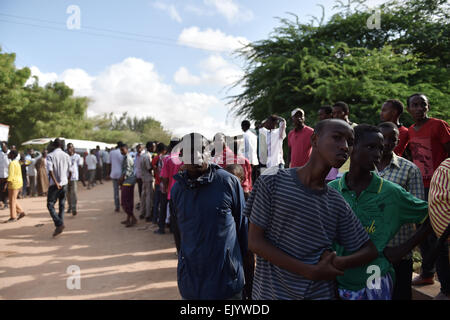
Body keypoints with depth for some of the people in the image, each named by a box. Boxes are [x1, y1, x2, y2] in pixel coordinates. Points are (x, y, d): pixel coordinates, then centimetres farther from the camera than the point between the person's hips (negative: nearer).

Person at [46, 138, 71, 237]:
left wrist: (56, 182, -20)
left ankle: (59, 224, -16)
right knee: (62, 205, 14)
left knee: (50, 205, -1)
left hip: (55, 184, -4)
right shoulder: (66, 156, 6)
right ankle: (61, 224, 17)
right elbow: (69, 171, 8)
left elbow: (50, 170, -18)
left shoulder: (50, 155, -6)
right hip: (64, 183, 4)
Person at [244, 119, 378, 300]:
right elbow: (255, 242, -12)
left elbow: (369, 250, 7)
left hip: (320, 293, 3)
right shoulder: (273, 181, -11)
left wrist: (338, 264, -13)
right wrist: (311, 271, -16)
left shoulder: (337, 204, 0)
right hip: (271, 290, -2)